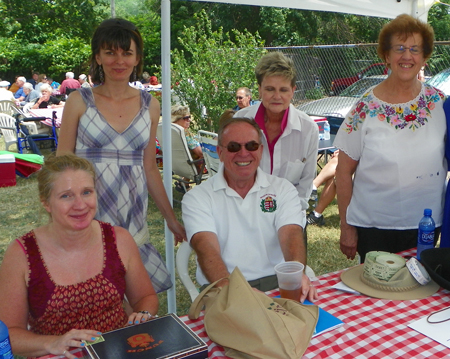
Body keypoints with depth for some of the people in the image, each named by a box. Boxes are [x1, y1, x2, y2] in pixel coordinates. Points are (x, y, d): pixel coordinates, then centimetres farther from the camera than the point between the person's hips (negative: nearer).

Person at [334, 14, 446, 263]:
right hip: (373, 227, -3)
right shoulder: (366, 108, -10)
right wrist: (346, 227, -5)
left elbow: (445, 159, 10)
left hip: (426, 225, 3)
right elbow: (344, 172, -6)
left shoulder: (439, 102, -1)